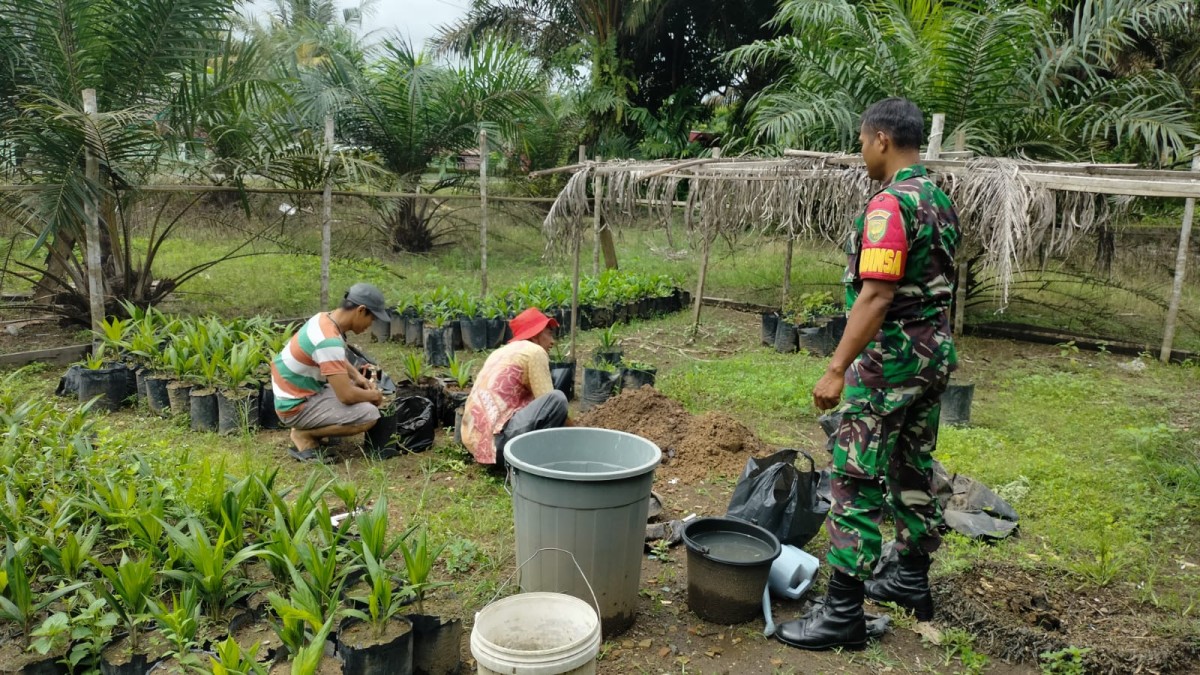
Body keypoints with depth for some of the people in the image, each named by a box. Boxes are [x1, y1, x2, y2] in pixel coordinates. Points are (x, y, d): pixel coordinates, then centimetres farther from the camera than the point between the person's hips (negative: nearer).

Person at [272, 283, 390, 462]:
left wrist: (358, 377, 5)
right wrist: (374, 395, -10)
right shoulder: (330, 340, -28)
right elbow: (346, 396, -29)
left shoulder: (324, 318, 0)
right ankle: (304, 435, -4)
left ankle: (308, 427, 12)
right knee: (370, 415, -20)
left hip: (294, 394, 10)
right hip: (296, 407, -10)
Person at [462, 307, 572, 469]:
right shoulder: (534, 351, -2)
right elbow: (550, 405, -4)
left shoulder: (502, 351, 24)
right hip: (496, 439, -10)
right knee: (557, 399, -14)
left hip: (475, 440, 10)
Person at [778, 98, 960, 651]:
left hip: (892, 357, -10)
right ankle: (913, 582, 31)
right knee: (914, 470, 18)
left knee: (856, 482, -5)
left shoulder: (890, 204, -19)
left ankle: (843, 614, 1)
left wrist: (836, 369, -24)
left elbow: (876, 297, -26)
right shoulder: (940, 201, 11)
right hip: (935, 352, 10)